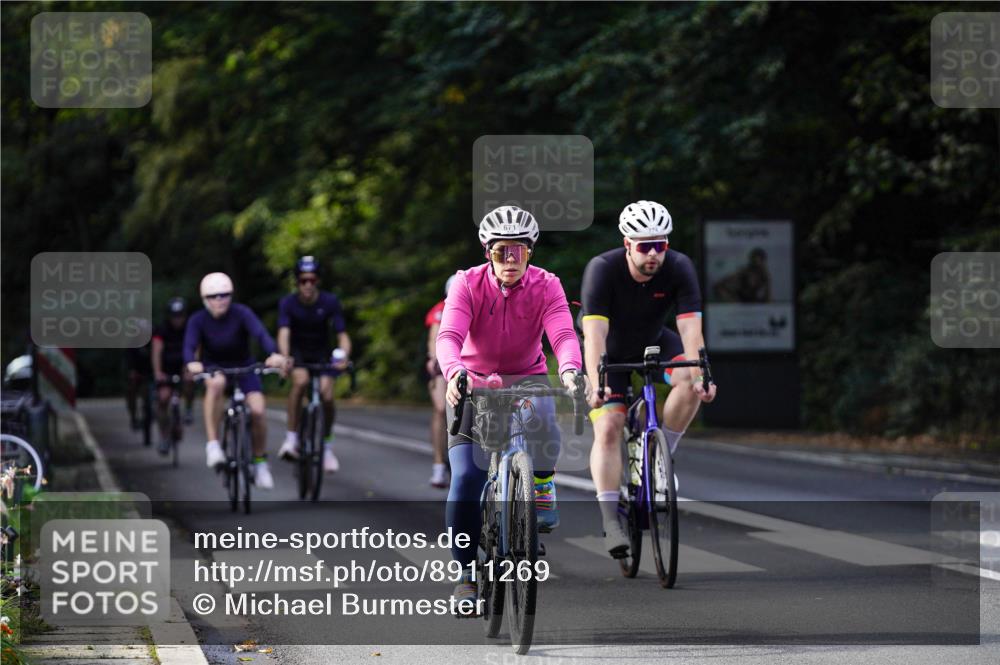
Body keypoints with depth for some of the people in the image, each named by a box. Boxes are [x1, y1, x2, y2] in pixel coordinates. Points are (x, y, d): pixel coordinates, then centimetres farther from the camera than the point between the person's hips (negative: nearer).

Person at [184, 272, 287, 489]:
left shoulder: (242, 313, -21)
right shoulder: (198, 320, -18)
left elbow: (261, 334, -36)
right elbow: (189, 346, -31)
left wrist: (274, 354, -56)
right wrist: (192, 363, -55)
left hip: (243, 366, 1)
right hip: (213, 367, -1)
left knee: (257, 410, -18)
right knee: (216, 384, -37)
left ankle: (260, 462, 5)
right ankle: (212, 445, -35)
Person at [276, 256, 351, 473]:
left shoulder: (330, 302, -17)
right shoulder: (288, 303, -18)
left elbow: (342, 335, -20)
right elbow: (284, 333, -31)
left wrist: (344, 356, -41)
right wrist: (284, 358, -50)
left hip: (321, 352, 1)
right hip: (297, 352, -1)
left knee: (326, 395, -19)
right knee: (300, 380, -33)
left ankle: (327, 446, 4)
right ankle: (291, 438, -27)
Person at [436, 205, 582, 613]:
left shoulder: (546, 286, -15)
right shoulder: (468, 284, -17)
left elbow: (563, 334, -30)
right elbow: (449, 335, -32)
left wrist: (569, 370, -52)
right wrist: (454, 373, -53)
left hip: (526, 379, 1)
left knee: (542, 419, -35)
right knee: (466, 480, -16)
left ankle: (543, 486, -4)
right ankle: (466, 576, -2)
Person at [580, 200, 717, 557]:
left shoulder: (679, 268, -24)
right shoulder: (602, 269, -31)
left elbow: (690, 329, -31)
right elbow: (594, 333, -39)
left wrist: (700, 376, -47)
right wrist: (596, 386, -51)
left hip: (653, 344, 2)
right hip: (610, 353, -2)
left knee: (689, 380, -27)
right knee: (607, 429, -16)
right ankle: (611, 521, -12)